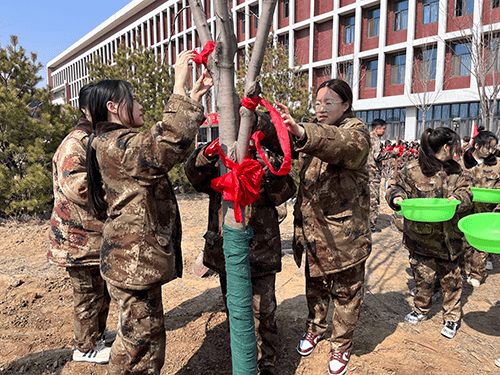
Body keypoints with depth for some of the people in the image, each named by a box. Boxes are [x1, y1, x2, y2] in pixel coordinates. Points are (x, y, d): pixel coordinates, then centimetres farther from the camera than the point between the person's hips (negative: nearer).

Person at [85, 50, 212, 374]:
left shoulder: (123, 142, 15)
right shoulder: (115, 144, -18)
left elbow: (166, 141, 18)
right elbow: (169, 144, -33)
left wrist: (196, 97, 13)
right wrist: (180, 88, -25)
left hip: (135, 258, 10)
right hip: (134, 261, -10)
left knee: (135, 336, 24)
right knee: (144, 339, 4)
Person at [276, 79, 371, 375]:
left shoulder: (356, 130, -11)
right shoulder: (314, 131, 11)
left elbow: (344, 144, -37)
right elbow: (302, 178, 14)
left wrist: (301, 132, -53)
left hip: (345, 230, -5)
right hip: (313, 228, 6)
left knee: (346, 291, 11)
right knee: (315, 284, 22)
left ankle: (342, 345, 33)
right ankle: (316, 328, 45)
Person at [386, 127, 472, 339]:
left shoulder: (456, 171, 7)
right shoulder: (413, 171, -7)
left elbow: (465, 192, 4)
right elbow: (396, 187, 0)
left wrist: (457, 199, -18)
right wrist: (397, 197, -22)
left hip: (449, 237, 3)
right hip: (421, 236, -3)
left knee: (451, 278, 11)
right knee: (423, 276, 8)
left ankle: (452, 317, 30)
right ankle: (421, 310, 33)